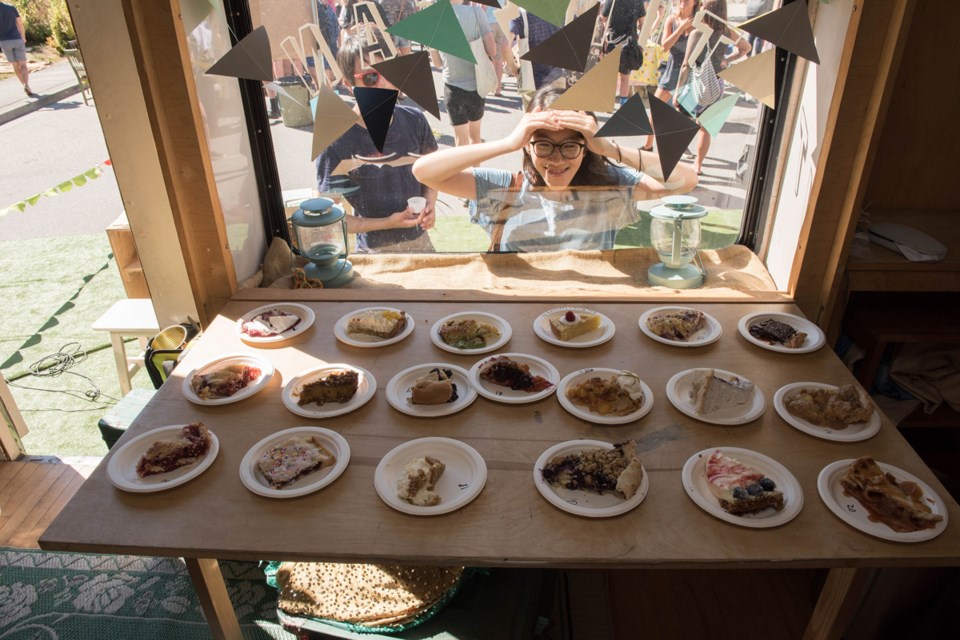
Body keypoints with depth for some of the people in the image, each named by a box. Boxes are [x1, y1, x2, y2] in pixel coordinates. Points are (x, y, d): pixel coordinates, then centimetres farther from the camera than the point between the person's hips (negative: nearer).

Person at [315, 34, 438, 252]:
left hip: (420, 241, 5)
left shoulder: (414, 120, -9)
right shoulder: (335, 144, -22)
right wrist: (388, 223, -22)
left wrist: (430, 203, -11)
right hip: (374, 252, -4)